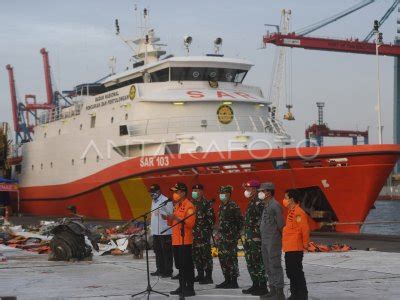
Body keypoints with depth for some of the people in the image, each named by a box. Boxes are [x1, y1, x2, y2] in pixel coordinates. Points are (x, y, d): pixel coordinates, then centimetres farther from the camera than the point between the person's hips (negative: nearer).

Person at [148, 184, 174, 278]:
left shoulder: (165, 201, -12)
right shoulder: (153, 201, 17)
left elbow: (171, 215, -12)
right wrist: (151, 226, 17)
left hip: (164, 231, -9)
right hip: (155, 231, 9)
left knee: (166, 252, -4)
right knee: (158, 251, 15)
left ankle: (168, 271, 2)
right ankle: (160, 270, 25)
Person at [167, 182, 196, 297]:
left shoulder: (189, 206, -11)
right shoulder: (177, 205, 18)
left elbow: (191, 223, -20)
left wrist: (178, 218, -24)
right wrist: (169, 218, 6)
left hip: (185, 241, -9)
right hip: (176, 240, 9)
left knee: (187, 265, -7)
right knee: (179, 265, 13)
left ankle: (190, 288, -4)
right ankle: (182, 287, 20)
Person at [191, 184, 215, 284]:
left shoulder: (207, 204, -7)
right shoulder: (193, 203, 15)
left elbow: (211, 218, -11)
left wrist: (208, 231, -14)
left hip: (204, 234, -8)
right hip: (194, 234, 8)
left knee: (206, 255, -6)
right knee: (196, 255, 11)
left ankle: (208, 277, -2)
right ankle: (200, 275, 21)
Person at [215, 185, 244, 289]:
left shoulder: (233, 206, -10)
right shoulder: (221, 206, 15)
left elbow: (240, 221, -11)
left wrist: (236, 234, -14)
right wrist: (218, 235, 19)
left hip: (230, 237, -9)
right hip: (221, 237, 9)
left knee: (231, 259, -8)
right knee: (222, 258, 10)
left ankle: (234, 282, -3)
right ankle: (227, 280, 19)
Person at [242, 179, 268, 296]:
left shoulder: (259, 203, -14)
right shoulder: (251, 203, 17)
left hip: (256, 239, -10)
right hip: (249, 238, 10)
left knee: (258, 263, -7)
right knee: (251, 263, 15)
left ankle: (262, 287, -2)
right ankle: (255, 285, 22)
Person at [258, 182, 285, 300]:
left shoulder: (275, 205, -13)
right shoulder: (266, 206, 16)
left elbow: (281, 225, -14)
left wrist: (282, 238, -11)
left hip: (273, 241, -10)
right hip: (265, 241, 10)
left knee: (275, 266, -8)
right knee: (268, 266, 13)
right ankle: (273, 290, 20)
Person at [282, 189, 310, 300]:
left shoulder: (298, 213, -15)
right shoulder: (291, 212, 16)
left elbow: (305, 229, -19)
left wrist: (305, 244, -12)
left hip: (295, 249, -10)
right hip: (289, 248, 10)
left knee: (297, 272, -6)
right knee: (291, 272, 14)